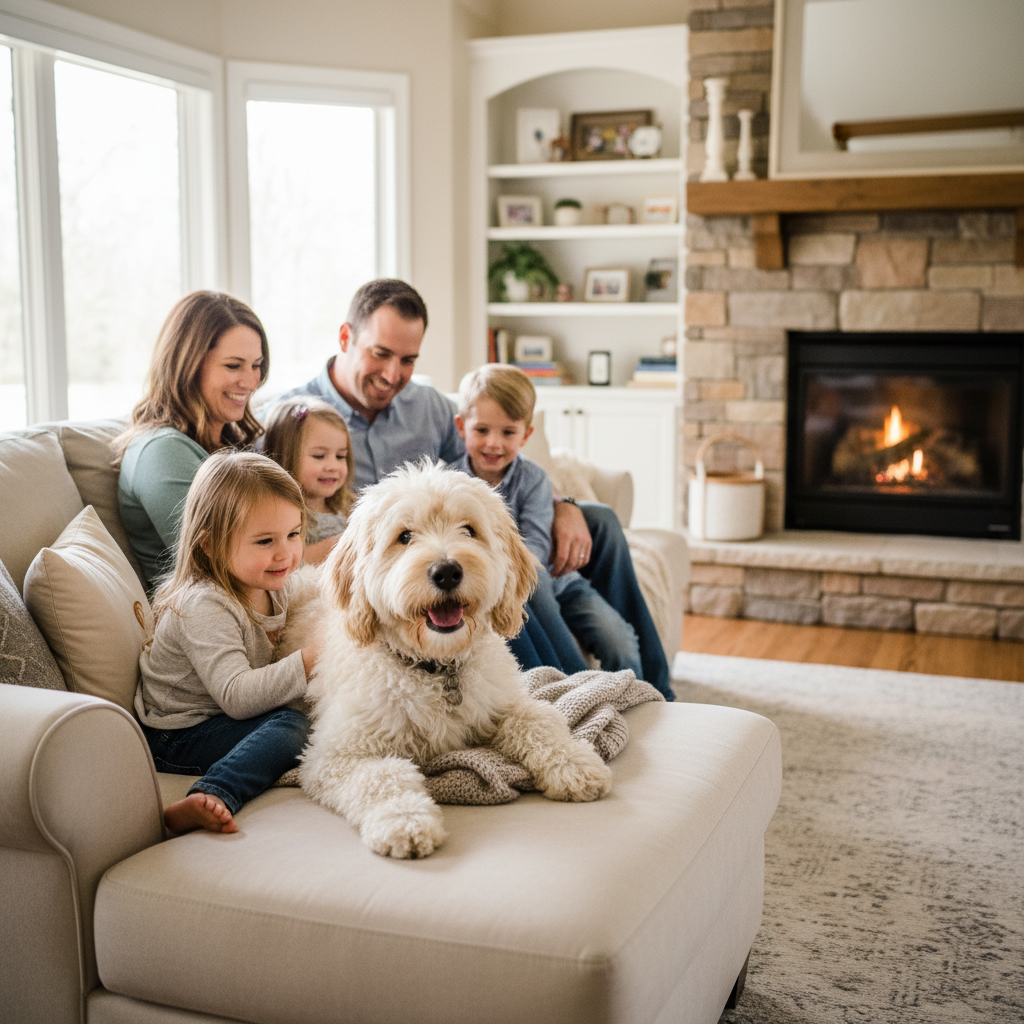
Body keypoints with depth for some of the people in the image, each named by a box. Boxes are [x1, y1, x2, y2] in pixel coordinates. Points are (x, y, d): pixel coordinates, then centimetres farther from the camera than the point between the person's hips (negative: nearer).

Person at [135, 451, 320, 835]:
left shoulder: (274, 583, 1)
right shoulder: (205, 607, -26)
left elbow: (312, 593, 26)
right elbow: (236, 696, -34)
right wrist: (308, 660, -37)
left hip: (220, 717, 10)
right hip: (178, 737, -10)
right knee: (291, 727, -28)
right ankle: (208, 799, -42)